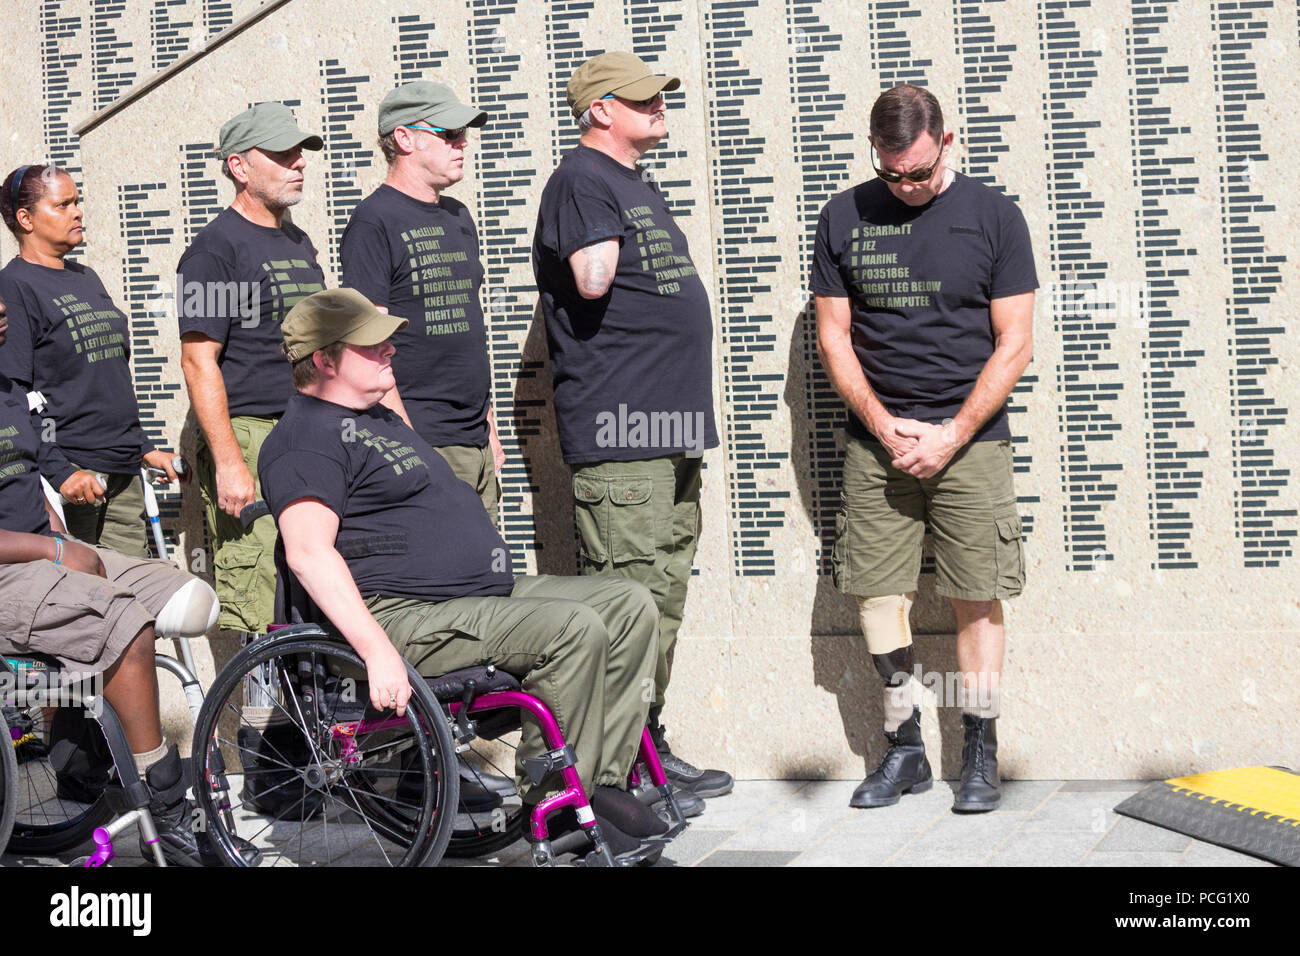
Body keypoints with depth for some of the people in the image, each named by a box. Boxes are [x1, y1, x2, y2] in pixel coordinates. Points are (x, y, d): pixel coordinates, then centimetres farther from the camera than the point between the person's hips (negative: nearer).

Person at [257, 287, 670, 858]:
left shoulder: (375, 419, 24)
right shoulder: (306, 438, -11)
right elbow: (309, 552, -26)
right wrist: (379, 653, -34)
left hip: (485, 595, 11)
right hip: (402, 617, -11)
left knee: (630, 606, 3)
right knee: (574, 629, -28)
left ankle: (602, 782, 0)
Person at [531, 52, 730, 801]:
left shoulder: (639, 185, 22)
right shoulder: (582, 181, -8)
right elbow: (591, 281, -25)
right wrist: (606, 246, -4)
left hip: (670, 428, 10)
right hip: (618, 429, -10)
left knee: (664, 596, 13)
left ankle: (649, 745, 21)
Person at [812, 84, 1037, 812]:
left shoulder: (993, 215, 1)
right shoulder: (845, 218, 6)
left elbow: (1015, 344, -2)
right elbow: (833, 338, 7)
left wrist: (953, 434, -10)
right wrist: (884, 424, -6)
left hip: (972, 439, -2)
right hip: (878, 440, 2)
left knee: (977, 598, -1)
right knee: (877, 592, 0)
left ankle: (981, 755, 9)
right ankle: (906, 751, 12)